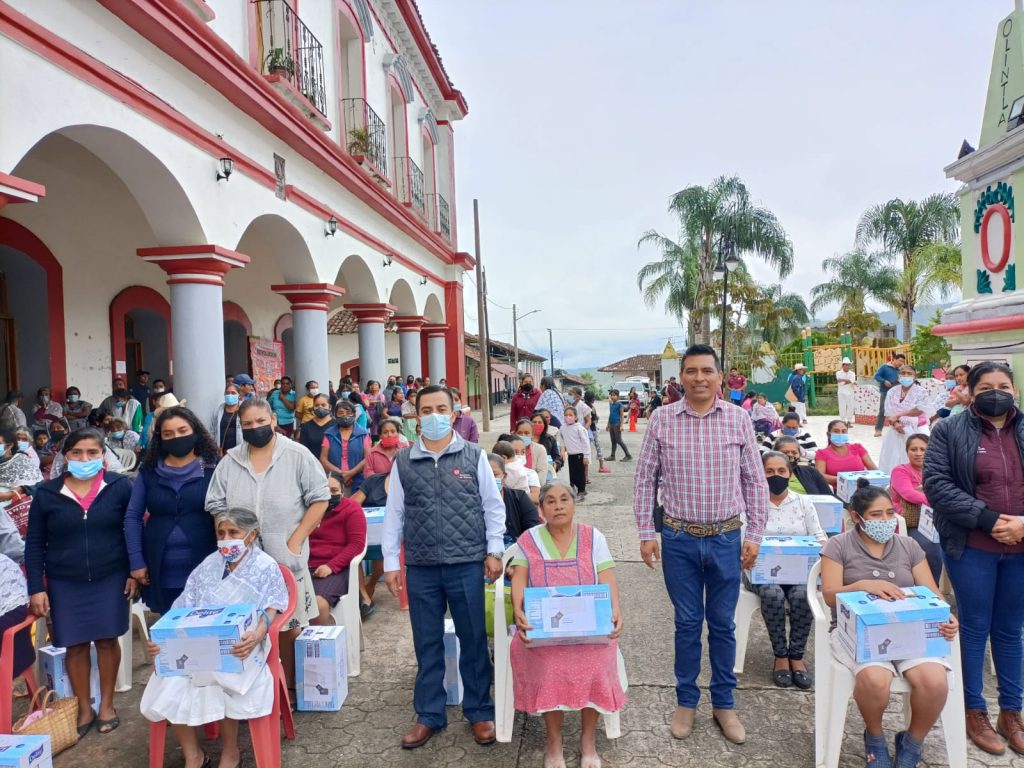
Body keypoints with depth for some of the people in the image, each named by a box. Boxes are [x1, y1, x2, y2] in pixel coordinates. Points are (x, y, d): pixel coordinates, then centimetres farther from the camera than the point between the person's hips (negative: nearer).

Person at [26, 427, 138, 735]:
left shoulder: (120, 486, -7)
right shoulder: (46, 493, -3)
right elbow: (34, 544, 2)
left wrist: (135, 572, -3)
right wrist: (36, 588, -1)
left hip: (110, 579, -1)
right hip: (65, 584, 1)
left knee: (107, 640, 7)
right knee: (75, 645, 8)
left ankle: (107, 704, 26)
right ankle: (84, 708, 25)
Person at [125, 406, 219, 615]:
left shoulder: (214, 468, -2)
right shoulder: (149, 471, 7)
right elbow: (132, 517, 8)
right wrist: (136, 561, 2)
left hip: (205, 570, -3)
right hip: (161, 572, 3)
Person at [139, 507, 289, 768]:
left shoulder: (266, 567, 5)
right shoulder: (208, 565, 18)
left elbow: (270, 612, -4)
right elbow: (184, 611, 12)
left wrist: (256, 636, -25)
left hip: (241, 646, -4)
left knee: (218, 678, -32)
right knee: (172, 682, -23)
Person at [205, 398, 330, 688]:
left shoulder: (297, 456, -4)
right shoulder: (230, 461, 5)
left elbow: (319, 499, -6)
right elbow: (216, 506, 7)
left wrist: (295, 541, -10)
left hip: (287, 560, -2)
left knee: (290, 626, 8)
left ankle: (290, 686, 25)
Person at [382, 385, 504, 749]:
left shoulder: (475, 456, 0)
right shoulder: (403, 462, 3)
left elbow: (493, 506, 3)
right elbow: (393, 514, 6)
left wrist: (494, 552, -2)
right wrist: (390, 562, 4)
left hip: (467, 565, -1)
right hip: (420, 568, 2)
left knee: (473, 641, 10)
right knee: (427, 644, 14)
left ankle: (479, 712, 28)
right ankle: (429, 715, 30)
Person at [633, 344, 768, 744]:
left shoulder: (738, 418, -2)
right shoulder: (662, 419, -4)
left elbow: (755, 479, 3)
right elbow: (645, 478, 1)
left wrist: (754, 535, 1)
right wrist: (646, 533, -2)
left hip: (726, 538, 1)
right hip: (679, 538, 0)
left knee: (722, 624, 13)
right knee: (687, 623, 11)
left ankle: (724, 703, 30)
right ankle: (686, 701, 29)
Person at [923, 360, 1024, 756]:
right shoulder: (949, 431, -5)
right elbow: (936, 484, -11)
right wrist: (987, 519, -18)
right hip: (972, 548, -3)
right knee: (975, 627, 8)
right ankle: (974, 711, 22)